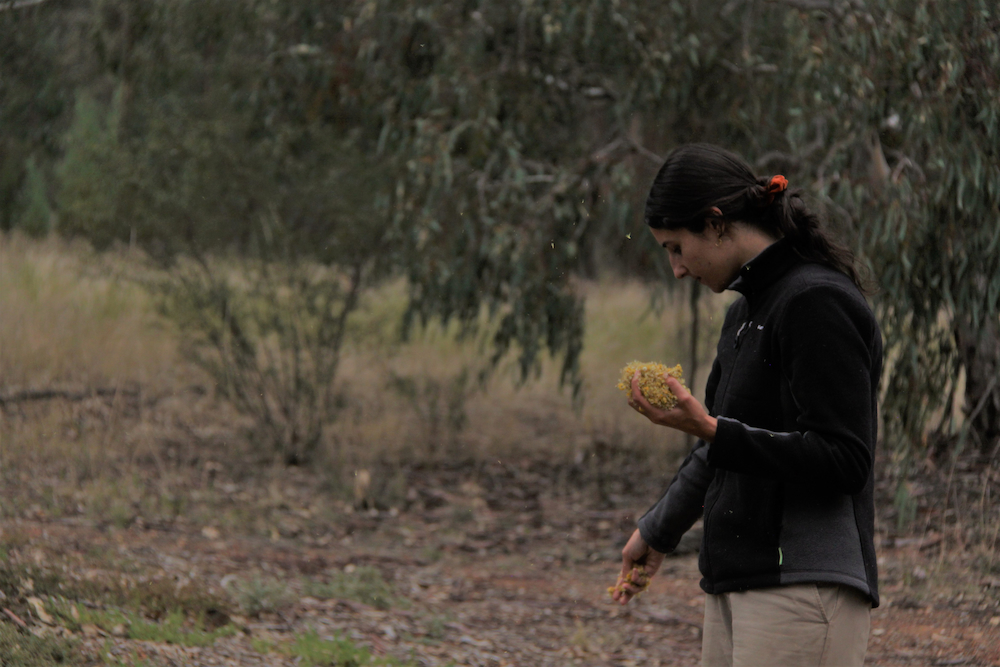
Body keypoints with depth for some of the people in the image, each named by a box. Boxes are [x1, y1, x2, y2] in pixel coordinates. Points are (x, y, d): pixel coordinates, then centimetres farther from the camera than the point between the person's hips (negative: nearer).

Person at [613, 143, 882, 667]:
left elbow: (843, 460, -18)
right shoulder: (748, 310, 18)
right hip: (736, 582, 10)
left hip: (805, 585, -9)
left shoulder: (818, 304, -12)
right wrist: (657, 531, 41)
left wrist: (708, 429, -22)